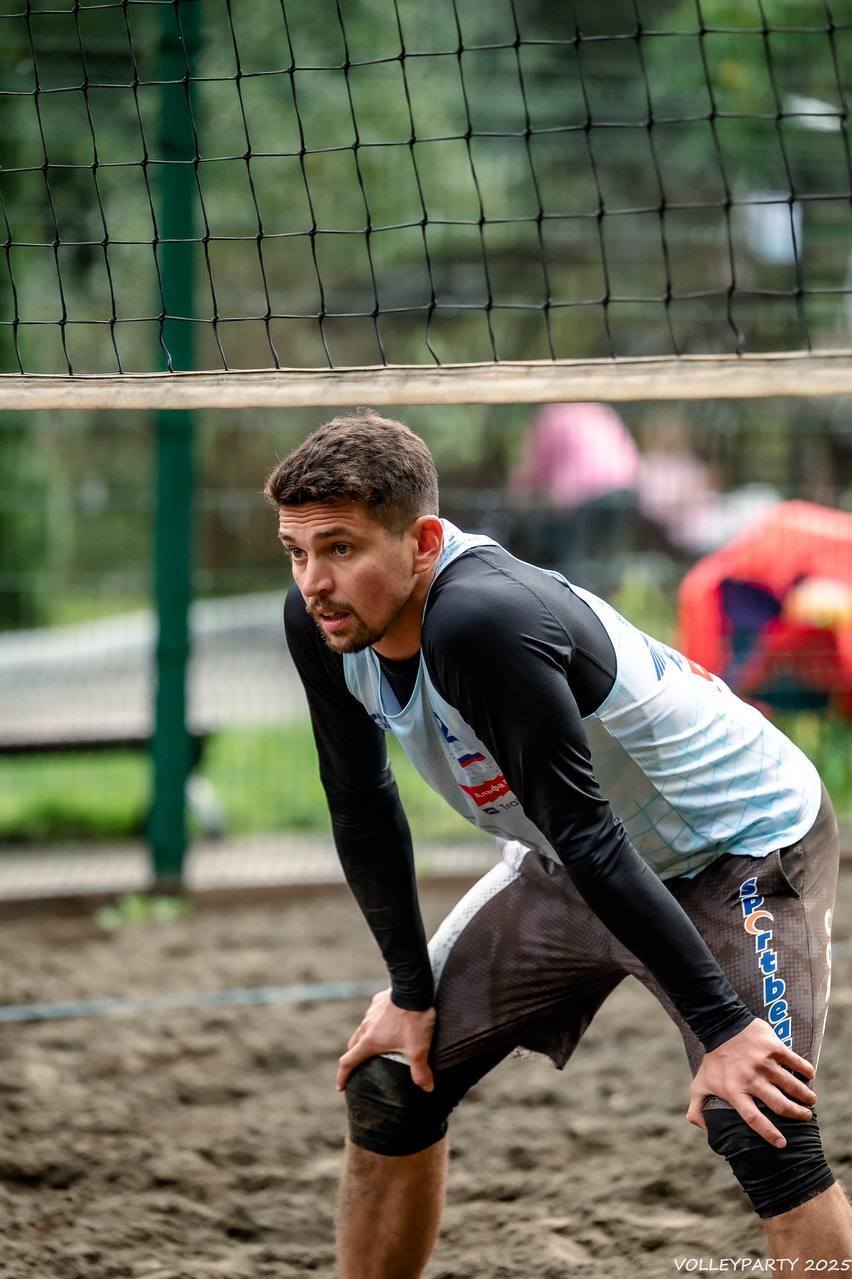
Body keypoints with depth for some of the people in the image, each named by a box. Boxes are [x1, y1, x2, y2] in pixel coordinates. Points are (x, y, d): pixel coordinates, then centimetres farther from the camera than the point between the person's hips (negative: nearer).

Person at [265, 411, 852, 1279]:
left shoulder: (480, 623, -38)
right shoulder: (323, 621, -14)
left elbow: (587, 836, -37)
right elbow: (361, 804, 1)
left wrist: (722, 1026, -33)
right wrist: (411, 991, 3)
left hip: (741, 844, -8)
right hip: (565, 864, 8)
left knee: (758, 1131, -24)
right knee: (388, 1086, 6)